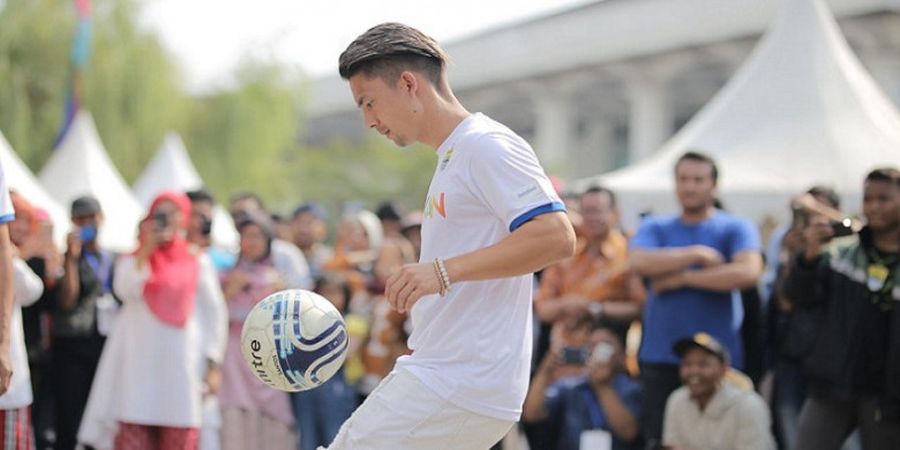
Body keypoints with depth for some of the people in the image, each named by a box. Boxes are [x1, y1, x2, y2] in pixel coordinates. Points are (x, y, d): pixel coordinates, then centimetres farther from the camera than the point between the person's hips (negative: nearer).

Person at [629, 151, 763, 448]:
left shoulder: (736, 229, 3)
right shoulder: (655, 229, 12)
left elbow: (748, 272, -15)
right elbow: (641, 262, -9)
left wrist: (682, 278, -11)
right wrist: (697, 254, -9)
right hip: (661, 357, 3)